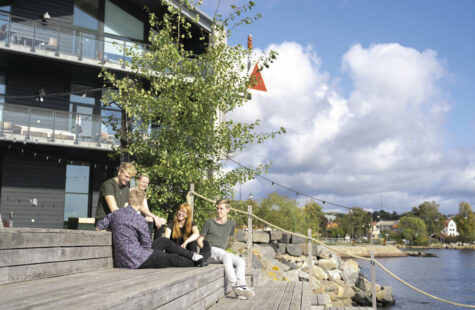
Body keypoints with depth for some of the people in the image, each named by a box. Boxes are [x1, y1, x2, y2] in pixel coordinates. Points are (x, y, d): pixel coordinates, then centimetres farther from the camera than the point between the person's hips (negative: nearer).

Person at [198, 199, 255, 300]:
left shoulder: (231, 224, 15)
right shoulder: (209, 222, 5)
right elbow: (200, 239, 7)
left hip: (222, 252, 5)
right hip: (210, 250, -4)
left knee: (241, 261, -22)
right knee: (226, 256, -35)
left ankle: (241, 286, -41)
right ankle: (235, 287, -43)